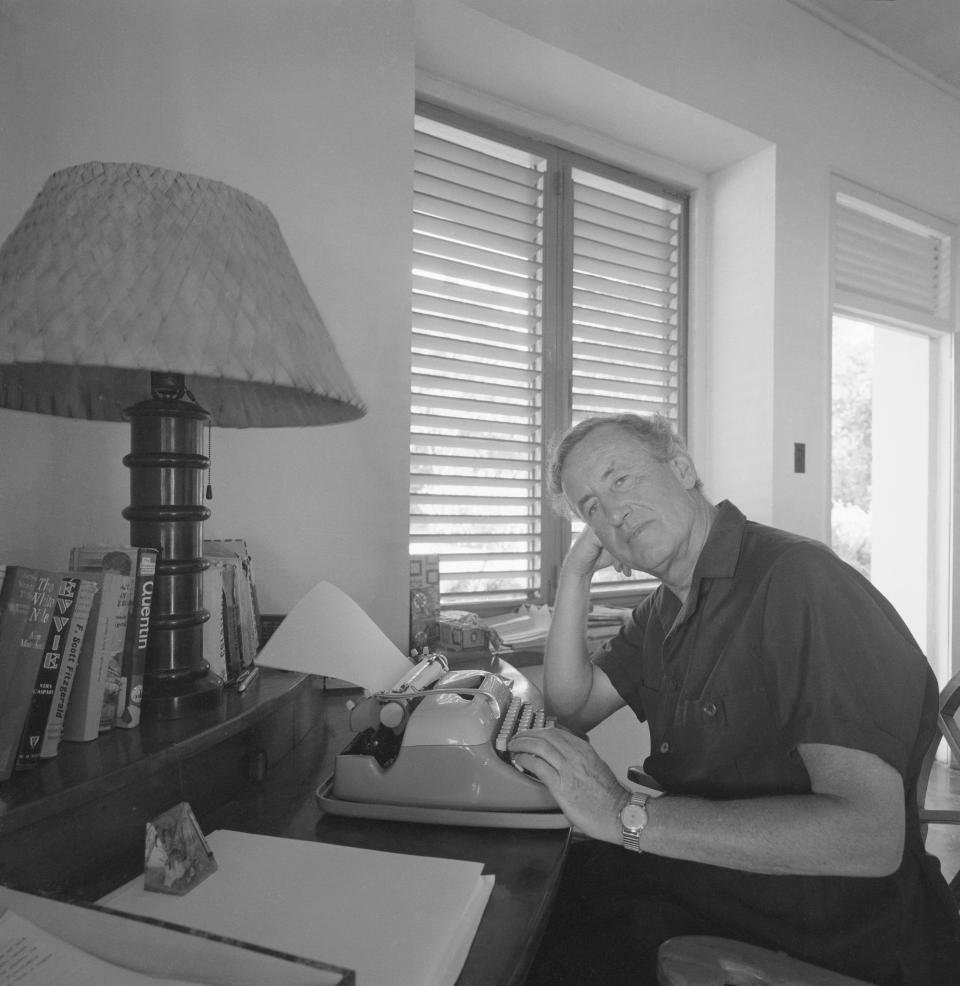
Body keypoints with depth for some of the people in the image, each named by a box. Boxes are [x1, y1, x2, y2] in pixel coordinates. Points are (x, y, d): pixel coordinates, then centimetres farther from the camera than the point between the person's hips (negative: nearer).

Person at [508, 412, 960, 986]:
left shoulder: (801, 580, -23)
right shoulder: (667, 609, 5)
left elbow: (869, 835, -29)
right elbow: (572, 709, 7)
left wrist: (626, 814, -31)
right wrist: (577, 573, -3)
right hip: (704, 878, 7)